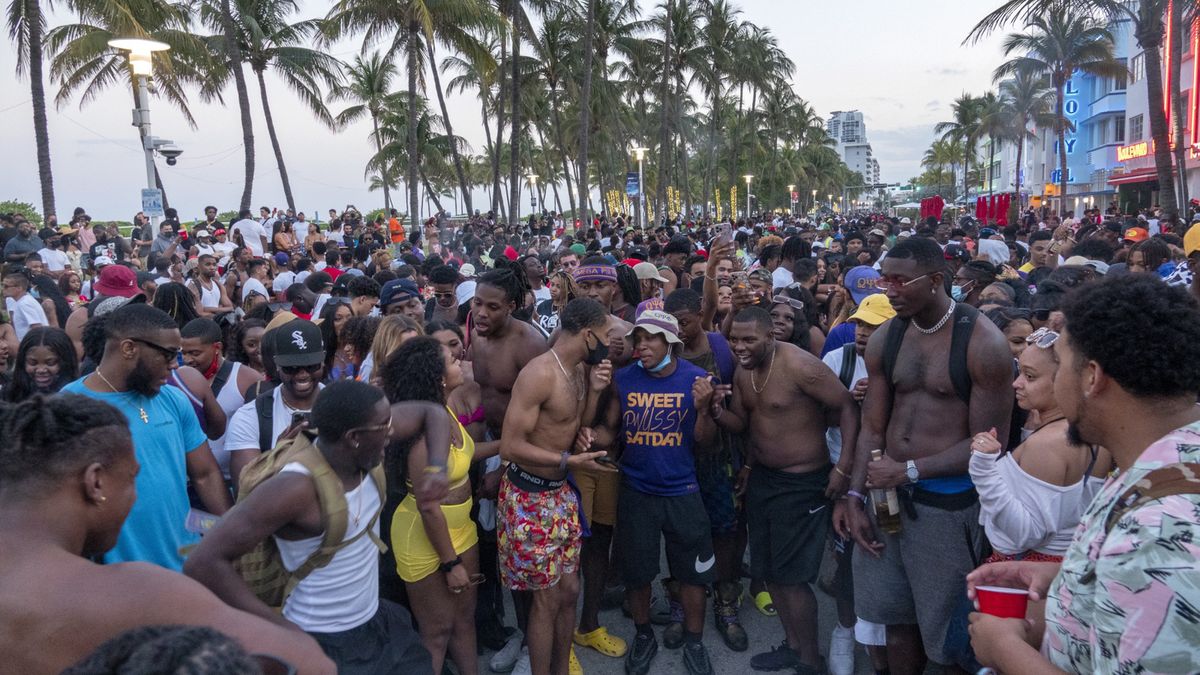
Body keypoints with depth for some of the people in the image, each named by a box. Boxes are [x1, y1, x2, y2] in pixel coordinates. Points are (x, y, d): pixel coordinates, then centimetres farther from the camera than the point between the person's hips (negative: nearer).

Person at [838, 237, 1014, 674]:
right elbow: (872, 426, 4)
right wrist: (855, 495, -3)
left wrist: (910, 470, -17)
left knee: (946, 628, 10)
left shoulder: (983, 343, -13)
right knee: (896, 614, 19)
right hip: (890, 492, 5)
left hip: (949, 502, -5)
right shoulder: (885, 340, 3)